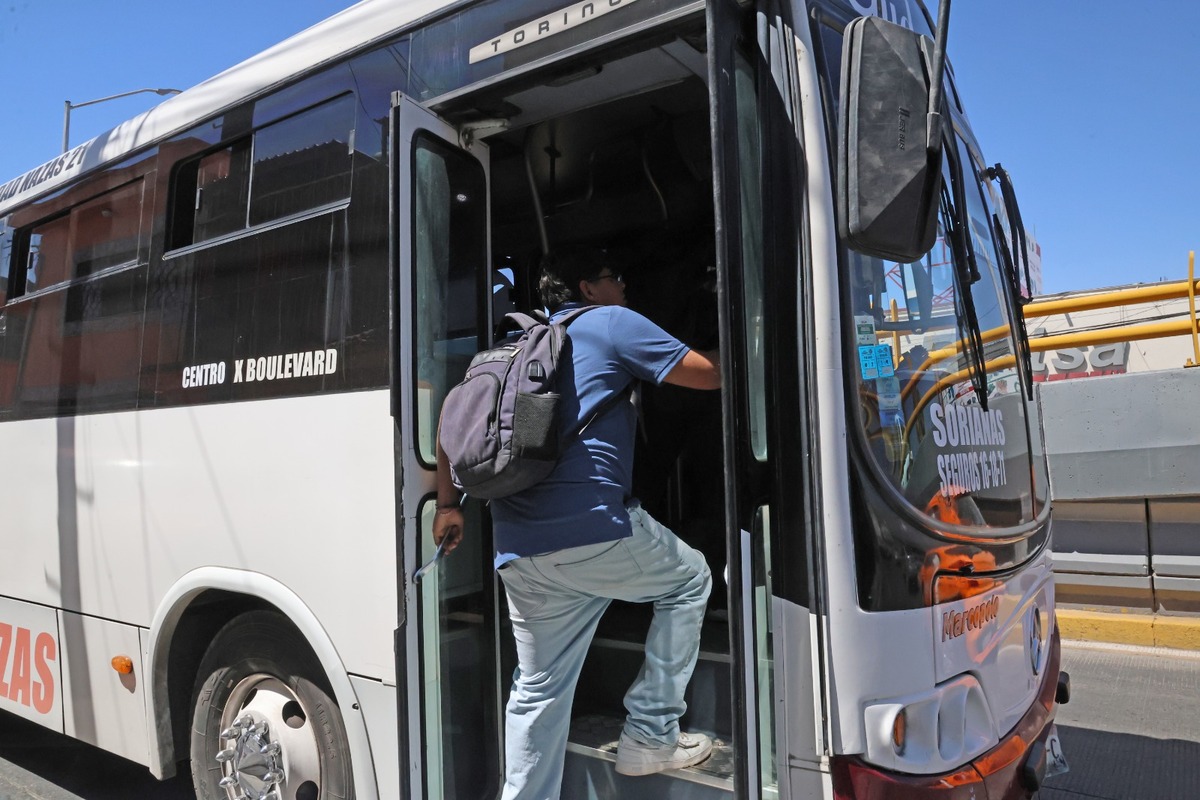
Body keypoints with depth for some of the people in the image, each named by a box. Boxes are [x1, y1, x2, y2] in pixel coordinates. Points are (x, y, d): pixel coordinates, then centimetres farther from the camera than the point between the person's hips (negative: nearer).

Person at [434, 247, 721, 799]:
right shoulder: (613, 323, 4)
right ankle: (651, 735, 19)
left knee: (538, 689, 16)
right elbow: (710, 375, 4)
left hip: (518, 551, 7)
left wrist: (448, 504, 24)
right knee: (689, 581, 19)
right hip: (593, 531, -7)